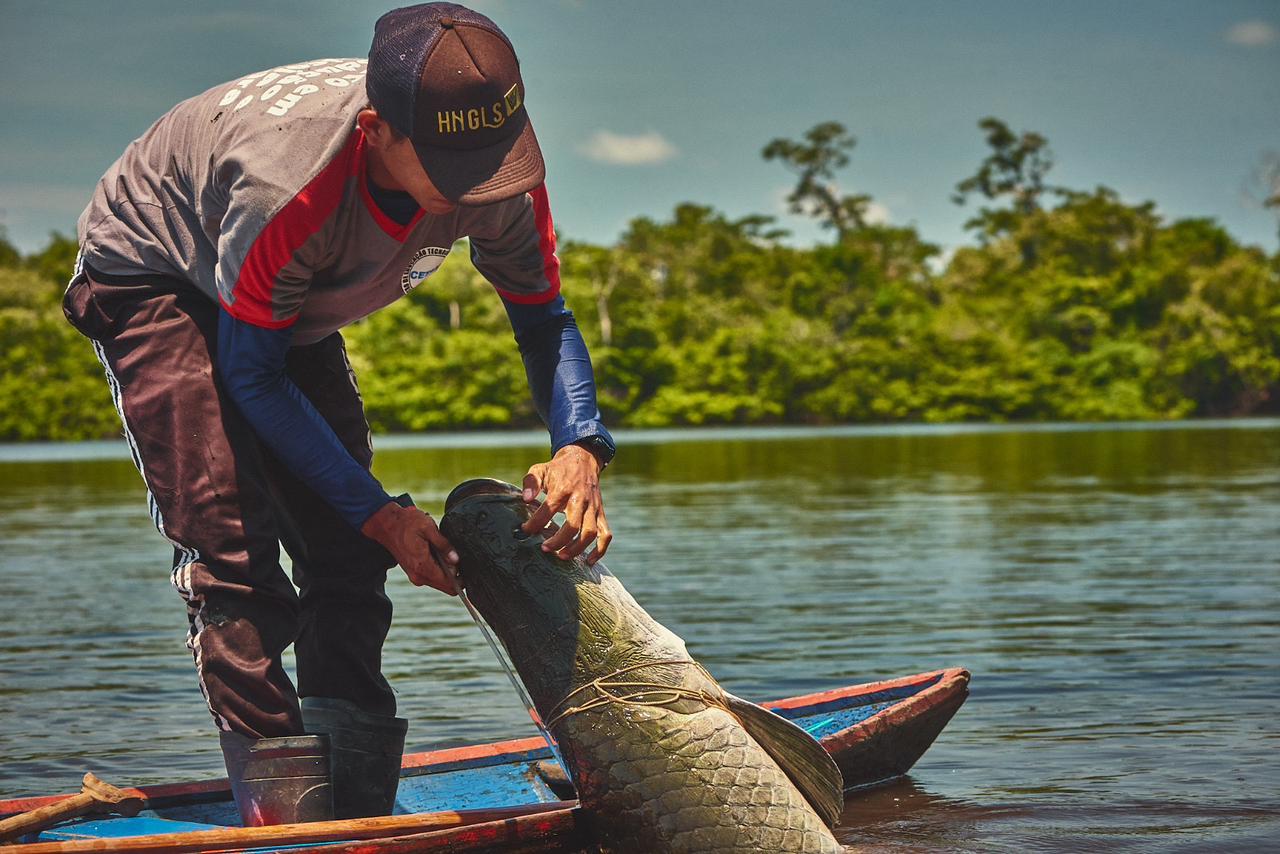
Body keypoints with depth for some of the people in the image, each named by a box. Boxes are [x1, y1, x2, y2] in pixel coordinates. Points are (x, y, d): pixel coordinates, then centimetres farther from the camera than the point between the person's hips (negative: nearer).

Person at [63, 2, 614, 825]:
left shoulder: (501, 174, -27)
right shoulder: (284, 189, -43)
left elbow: (545, 318, -11)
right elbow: (251, 375, -29)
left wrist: (579, 448, -31)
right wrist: (379, 512, -30)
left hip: (291, 305, 6)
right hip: (152, 275, -6)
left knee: (345, 547, -3)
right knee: (230, 533, -21)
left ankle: (357, 806, 3)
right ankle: (285, 810, -19)